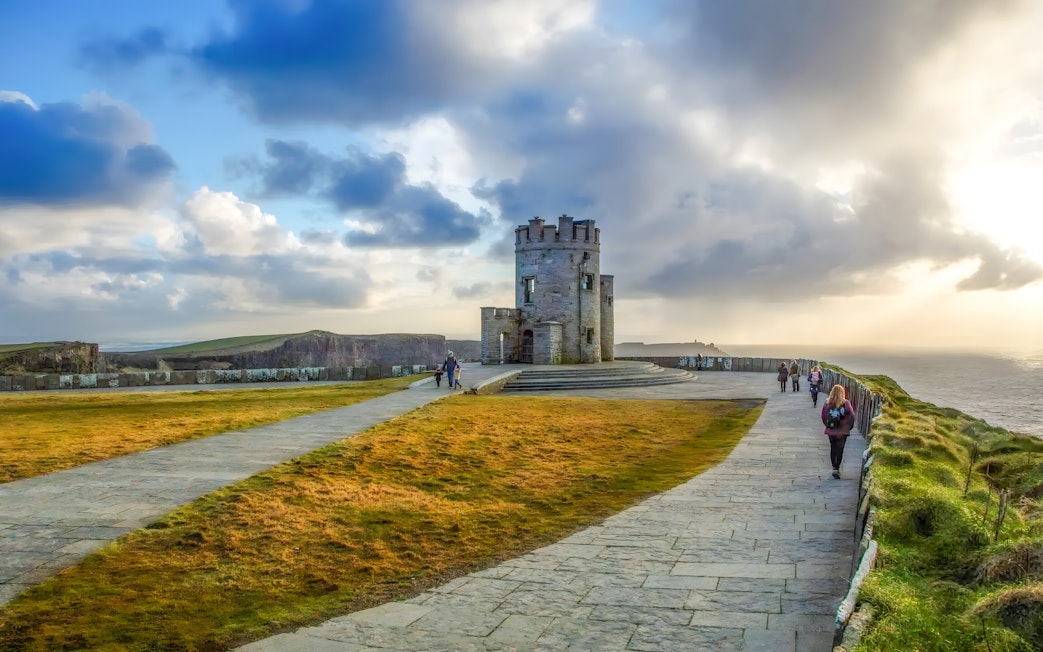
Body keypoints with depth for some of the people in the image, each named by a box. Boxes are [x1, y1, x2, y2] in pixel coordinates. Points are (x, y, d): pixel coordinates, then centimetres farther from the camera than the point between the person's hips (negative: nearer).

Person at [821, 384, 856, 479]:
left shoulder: (827, 403, -7)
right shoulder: (846, 403, -14)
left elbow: (823, 416, -1)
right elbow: (851, 417, -10)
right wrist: (849, 427, 5)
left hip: (831, 431, 2)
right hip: (842, 431, -2)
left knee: (833, 449, 16)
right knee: (840, 450, 6)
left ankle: (834, 468, 23)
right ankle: (837, 469, -2)